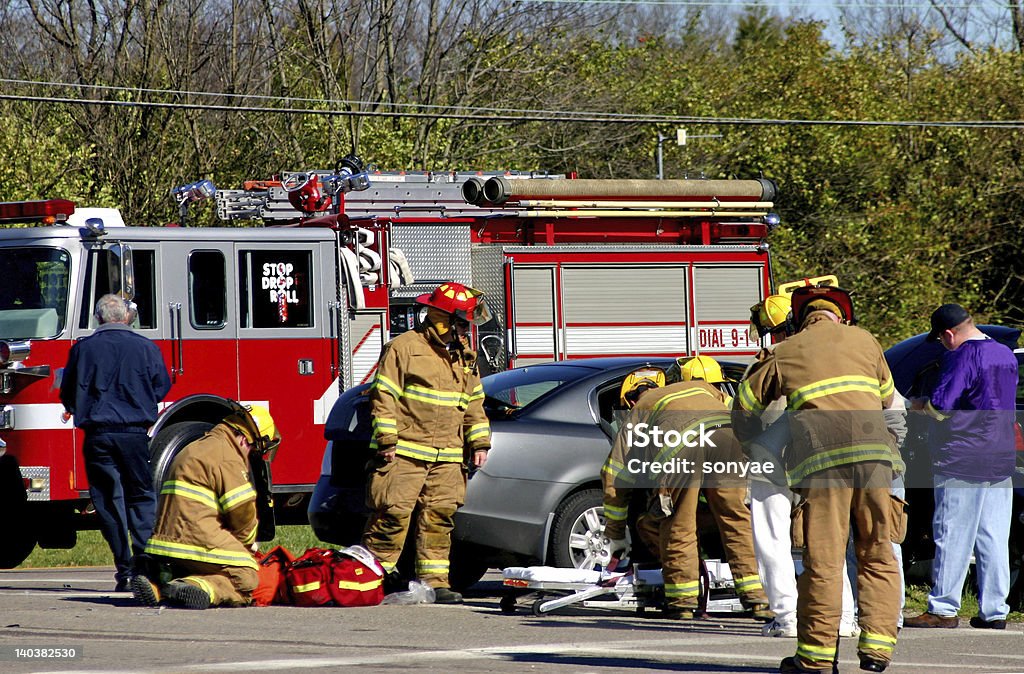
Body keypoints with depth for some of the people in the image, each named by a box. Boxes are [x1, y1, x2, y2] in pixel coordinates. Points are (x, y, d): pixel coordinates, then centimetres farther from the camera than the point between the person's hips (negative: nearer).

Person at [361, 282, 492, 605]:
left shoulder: (464, 357, 18)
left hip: (447, 457, 7)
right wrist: (386, 441, -13)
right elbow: (383, 396, -8)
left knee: (439, 518, 3)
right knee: (393, 515, -11)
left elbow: (474, 404, 24)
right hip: (406, 453, -7)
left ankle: (434, 581, 6)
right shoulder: (404, 348, -4)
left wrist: (479, 443, 15)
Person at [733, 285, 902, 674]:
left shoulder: (785, 353, 15)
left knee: (823, 561, -1)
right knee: (877, 556, 9)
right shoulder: (863, 340, 20)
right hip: (873, 452, 2)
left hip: (821, 459, -2)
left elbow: (744, 407, 22)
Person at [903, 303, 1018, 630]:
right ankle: (994, 611, 8)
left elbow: (940, 407, -18)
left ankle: (942, 609, -1)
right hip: (1001, 461, 8)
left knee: (952, 536, -3)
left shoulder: (961, 358, -13)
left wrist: (919, 404, 3)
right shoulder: (1005, 355, 12)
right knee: (993, 541, 8)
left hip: (961, 462, -7)